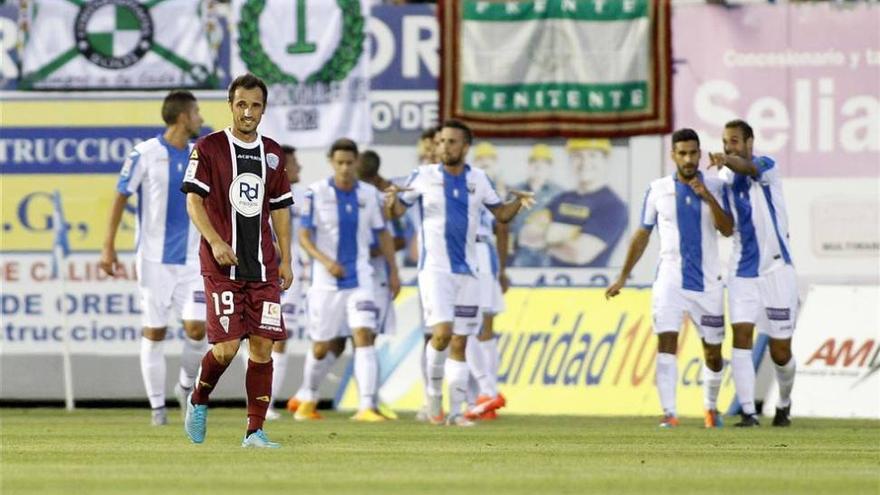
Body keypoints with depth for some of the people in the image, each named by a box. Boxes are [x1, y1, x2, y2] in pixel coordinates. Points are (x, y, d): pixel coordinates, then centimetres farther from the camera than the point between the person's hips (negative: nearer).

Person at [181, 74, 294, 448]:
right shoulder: (208, 148, -1)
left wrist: (285, 259, 11)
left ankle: (255, 431, 1)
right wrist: (215, 242, -19)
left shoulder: (273, 153, 13)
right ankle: (198, 402, 18)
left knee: (262, 345, -3)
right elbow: (193, 201, -5)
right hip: (222, 265, -4)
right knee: (226, 347, -11)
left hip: (264, 267, 4)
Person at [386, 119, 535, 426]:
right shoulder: (424, 176, 0)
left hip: (466, 271, 3)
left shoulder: (478, 179, 7)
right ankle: (434, 393, 3)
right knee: (442, 332, -19)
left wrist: (518, 202, -6)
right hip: (435, 269, -3)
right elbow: (397, 210, 6)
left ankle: (455, 412, 7)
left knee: (460, 343, 3)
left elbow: (501, 214, 14)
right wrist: (393, 200, -17)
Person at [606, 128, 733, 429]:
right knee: (666, 343, -17)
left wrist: (708, 197, -23)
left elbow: (727, 230, -10)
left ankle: (711, 407, 32)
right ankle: (669, 413, -20)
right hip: (670, 280, -1)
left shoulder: (715, 188, 1)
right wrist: (623, 277, 11)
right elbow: (643, 234, 11)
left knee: (713, 352, 8)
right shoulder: (658, 190, 3)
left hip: (708, 282, 1)